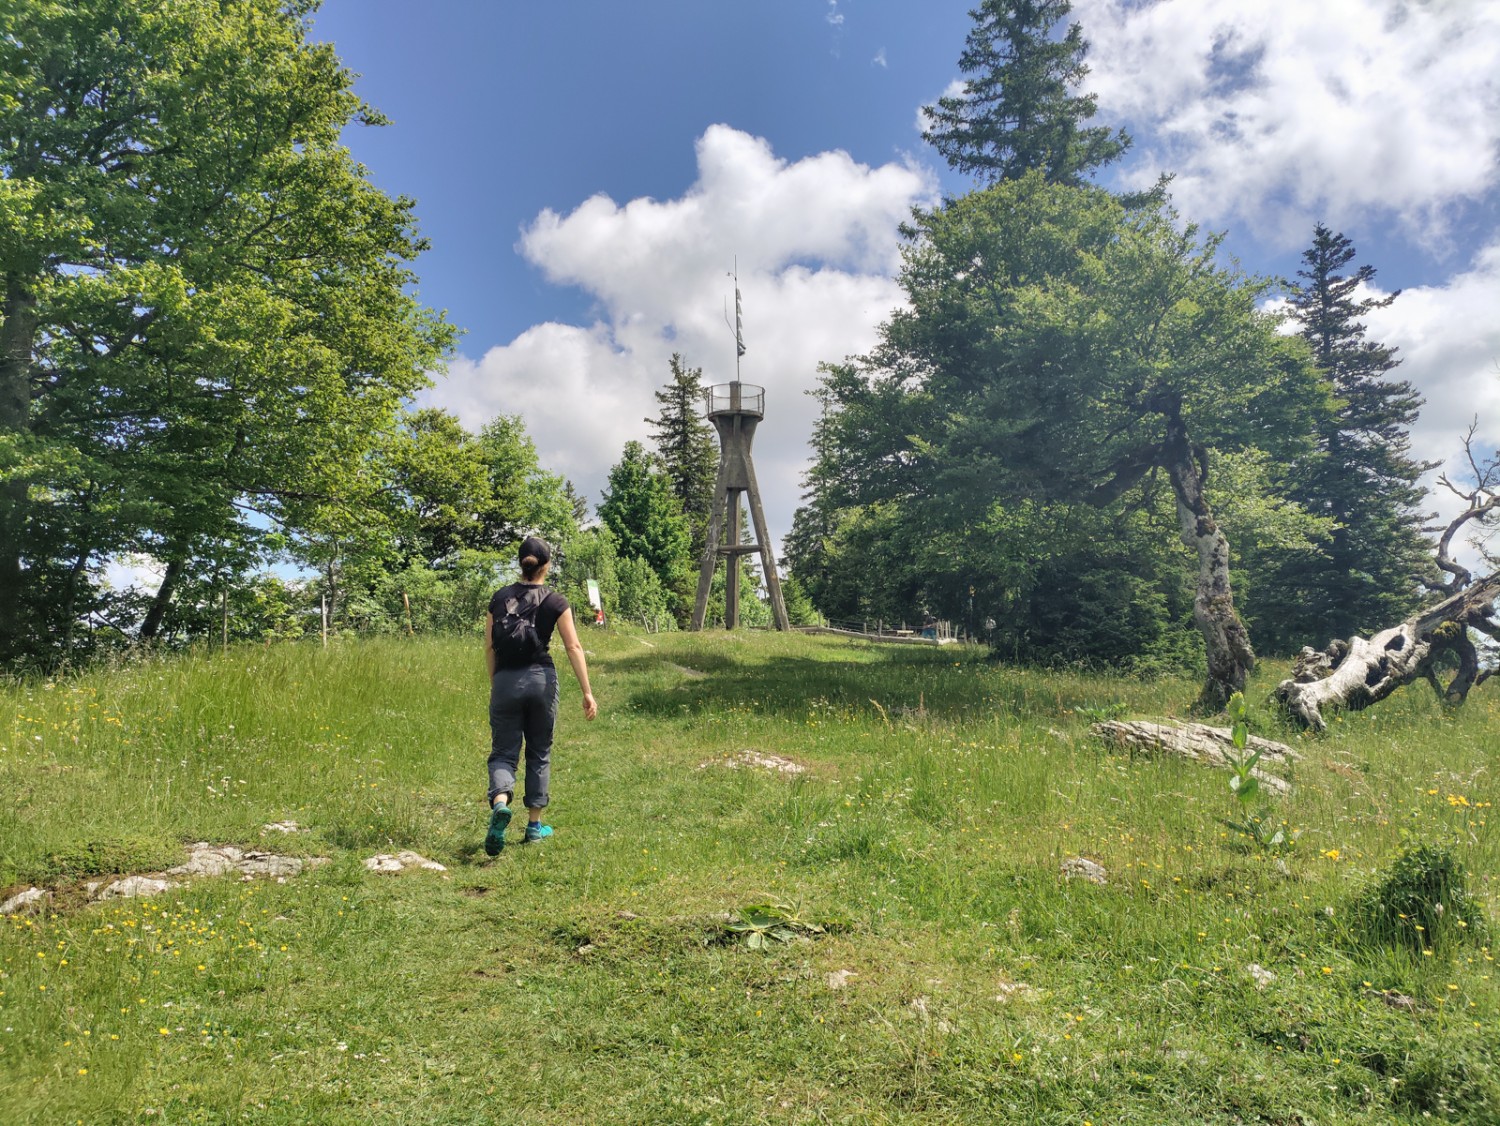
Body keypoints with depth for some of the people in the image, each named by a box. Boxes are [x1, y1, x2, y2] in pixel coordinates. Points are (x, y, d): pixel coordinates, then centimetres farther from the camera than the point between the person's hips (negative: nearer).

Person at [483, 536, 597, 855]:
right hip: (541, 679, -1)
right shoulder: (555, 602, -3)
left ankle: (500, 803, -23)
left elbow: (489, 647, 4)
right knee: (539, 753, 14)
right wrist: (587, 693, -6)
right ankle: (535, 825, 20)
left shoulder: (500, 598, 3)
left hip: (505, 681, 1)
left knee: (503, 752, 6)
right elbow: (573, 648, -7)